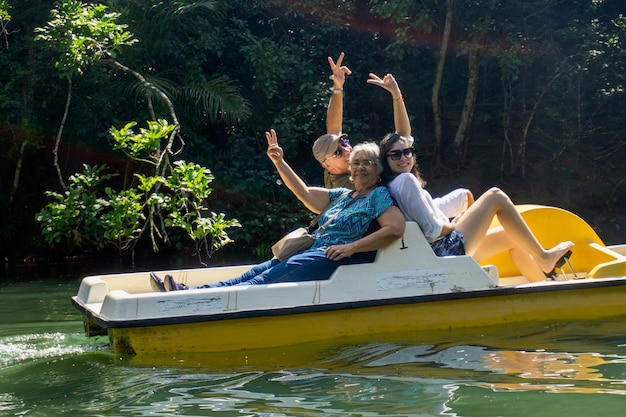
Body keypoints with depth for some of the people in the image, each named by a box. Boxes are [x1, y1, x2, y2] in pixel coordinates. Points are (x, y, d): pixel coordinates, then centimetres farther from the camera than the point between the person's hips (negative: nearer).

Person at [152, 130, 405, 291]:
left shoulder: (379, 196, 0)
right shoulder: (342, 196, 24)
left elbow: (396, 228, -17)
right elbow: (305, 194, 21)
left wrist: (352, 247, -21)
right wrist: (279, 163, 12)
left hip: (339, 259, -8)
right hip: (314, 254, 8)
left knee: (269, 278, -24)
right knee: (259, 271, -10)